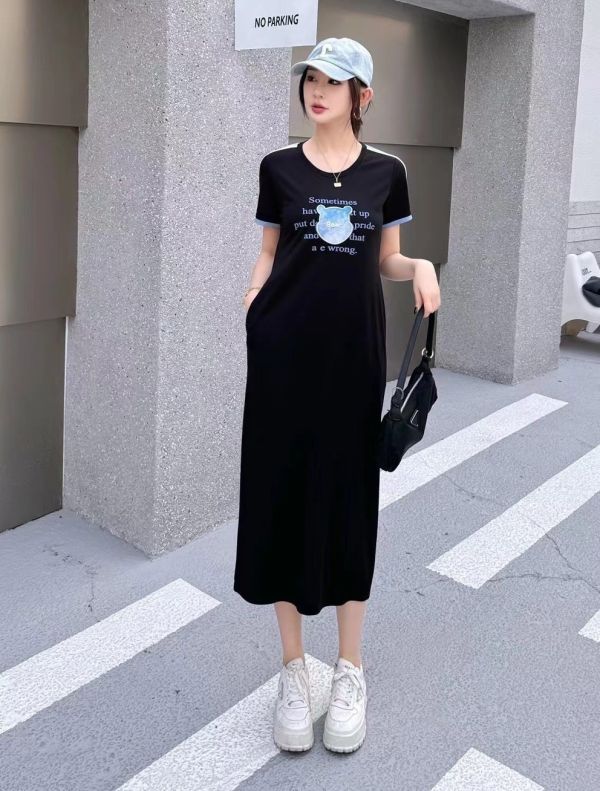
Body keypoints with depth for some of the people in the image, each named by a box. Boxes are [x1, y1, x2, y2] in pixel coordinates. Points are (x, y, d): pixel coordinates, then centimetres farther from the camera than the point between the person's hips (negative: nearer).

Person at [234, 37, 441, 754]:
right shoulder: (279, 167, 5)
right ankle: (293, 667, 19)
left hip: (354, 348, 0)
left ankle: (350, 671, 20)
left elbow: (386, 261, 13)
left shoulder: (385, 173, 6)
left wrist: (421, 266, -8)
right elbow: (268, 255, 10)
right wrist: (251, 310, -5)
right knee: (281, 490, 2)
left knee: (348, 495, 5)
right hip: (284, 351, 0)